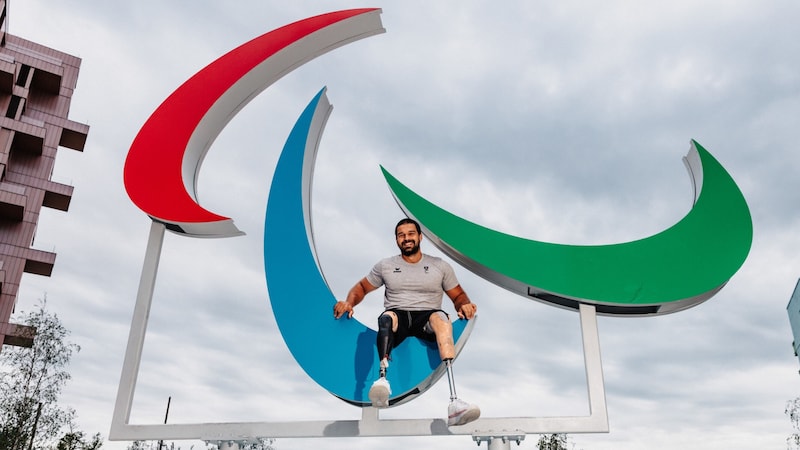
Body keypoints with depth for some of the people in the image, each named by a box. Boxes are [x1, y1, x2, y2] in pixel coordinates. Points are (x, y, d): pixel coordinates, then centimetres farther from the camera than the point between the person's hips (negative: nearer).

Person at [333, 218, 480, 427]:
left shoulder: (440, 266, 16)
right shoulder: (386, 265, 18)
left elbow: (458, 295, 18)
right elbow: (362, 287, 23)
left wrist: (464, 305, -6)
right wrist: (349, 301, 1)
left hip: (426, 317, -1)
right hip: (398, 316, 1)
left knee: (441, 319, -37)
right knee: (387, 318, -36)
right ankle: (382, 379, -58)